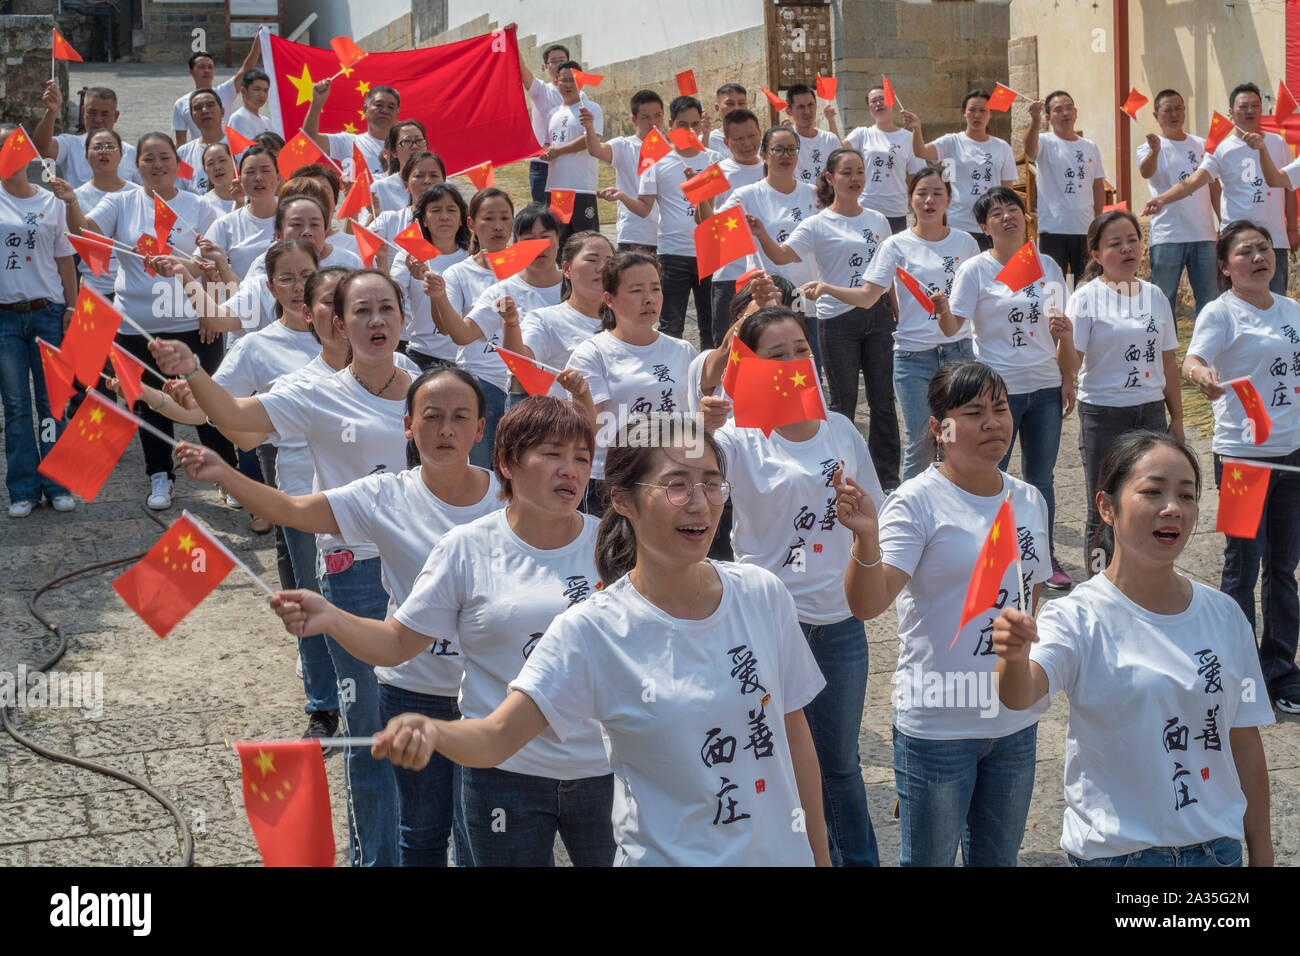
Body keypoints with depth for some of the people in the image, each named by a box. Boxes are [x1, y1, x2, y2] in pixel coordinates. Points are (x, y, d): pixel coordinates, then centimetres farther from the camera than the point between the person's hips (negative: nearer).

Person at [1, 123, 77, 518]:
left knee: (52, 404, 3)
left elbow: (65, 261, 8)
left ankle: (56, 486, 12)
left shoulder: (51, 202, 7)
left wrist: (71, 308, 3)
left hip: (48, 313, 1)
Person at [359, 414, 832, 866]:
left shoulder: (762, 594, -6)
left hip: (782, 853, 3)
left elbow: (794, 730, 3)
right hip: (667, 857, -3)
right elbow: (495, 736, -23)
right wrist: (432, 732, -45)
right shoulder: (591, 632, -17)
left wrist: (820, 854, 8)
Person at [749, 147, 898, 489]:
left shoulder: (877, 221, 10)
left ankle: (888, 479, 17)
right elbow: (782, 256, -18)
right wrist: (761, 235, -37)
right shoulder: (819, 225, -5)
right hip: (838, 321, -4)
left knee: (883, 399, 7)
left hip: (877, 315, 4)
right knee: (843, 403, 3)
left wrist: (898, 314, 16)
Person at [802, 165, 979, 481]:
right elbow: (868, 296, -8)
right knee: (918, 441, -1)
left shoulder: (964, 242, 7)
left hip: (958, 350, 2)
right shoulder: (897, 245, -1)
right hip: (914, 354, -2)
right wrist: (826, 288, -21)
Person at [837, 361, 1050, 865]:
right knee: (929, 858, 9)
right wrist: (867, 537, -43)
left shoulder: (1028, 500, 5)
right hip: (938, 725, -6)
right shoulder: (917, 502, -15)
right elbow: (866, 605, -26)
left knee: (999, 857, 20)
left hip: (1016, 722, 6)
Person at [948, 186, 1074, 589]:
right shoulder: (976, 270, -5)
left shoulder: (1047, 266, 7)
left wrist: (1067, 380, 12)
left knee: (1040, 479, 13)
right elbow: (951, 326, -13)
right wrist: (941, 311, -35)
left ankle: (1045, 558, 26)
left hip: (1046, 388, 4)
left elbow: (1061, 330, 15)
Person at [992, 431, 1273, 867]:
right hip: (1114, 849, -4)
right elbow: (1020, 694, -32)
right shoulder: (1080, 618, -13)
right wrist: (1014, 656, -54)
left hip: (1216, 844, 4)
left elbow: (1244, 742, 6)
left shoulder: (1223, 615, 0)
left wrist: (1261, 851, 8)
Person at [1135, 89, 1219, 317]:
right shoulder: (1150, 148, 0)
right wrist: (1155, 150, -45)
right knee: (1164, 300, -1)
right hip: (1167, 237, -4)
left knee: (1210, 300, 8)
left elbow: (1214, 187, 19)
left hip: (1204, 236, 4)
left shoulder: (1202, 146, 14)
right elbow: (1146, 172, -24)